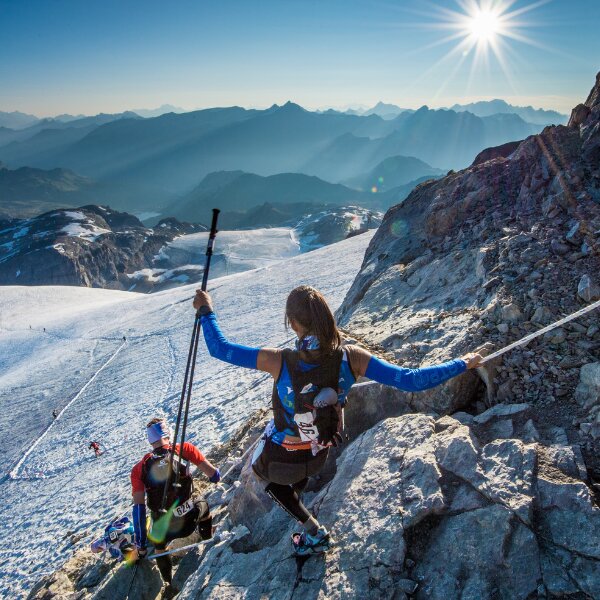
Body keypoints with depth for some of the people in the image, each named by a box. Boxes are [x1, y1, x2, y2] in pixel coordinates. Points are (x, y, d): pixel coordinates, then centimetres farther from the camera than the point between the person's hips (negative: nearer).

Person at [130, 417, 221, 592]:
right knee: (203, 506, 34)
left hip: (163, 528, 1)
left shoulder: (139, 468, -4)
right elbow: (214, 475, -6)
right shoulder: (185, 449, -7)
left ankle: (169, 584, 32)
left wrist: (140, 545, 2)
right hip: (190, 519, -1)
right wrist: (216, 477, 19)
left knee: (159, 546, 36)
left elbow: (138, 507, -5)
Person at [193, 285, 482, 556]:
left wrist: (206, 310, -6)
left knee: (259, 467, 33)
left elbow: (219, 347, -23)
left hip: (279, 459, -4)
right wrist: (462, 364, -13)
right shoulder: (350, 357, -29)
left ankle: (314, 531, 31)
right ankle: (294, 496, 70)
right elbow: (412, 380, -26)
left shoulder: (279, 361, -35)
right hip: (318, 456, 4)